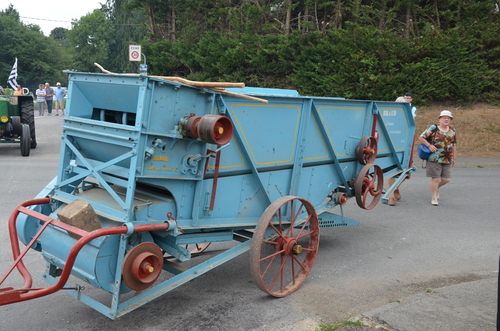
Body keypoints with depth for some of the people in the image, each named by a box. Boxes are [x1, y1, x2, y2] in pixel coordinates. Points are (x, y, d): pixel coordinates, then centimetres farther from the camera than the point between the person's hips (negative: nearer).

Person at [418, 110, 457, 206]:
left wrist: (454, 158, 19)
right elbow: (421, 138, -2)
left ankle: (436, 188, 36)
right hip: (434, 159, -5)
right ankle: (434, 197, 10)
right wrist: (429, 145, -14)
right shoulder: (433, 128, -3)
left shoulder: (452, 131, 13)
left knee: (446, 179, 6)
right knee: (435, 179, -4)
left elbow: (454, 145, 21)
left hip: (447, 160, 5)